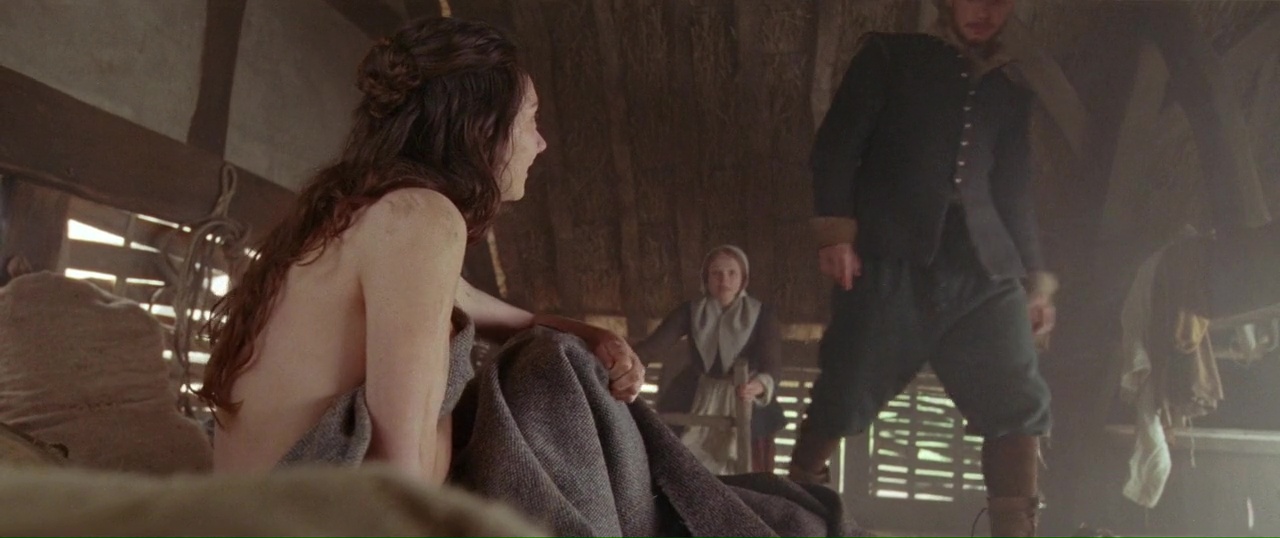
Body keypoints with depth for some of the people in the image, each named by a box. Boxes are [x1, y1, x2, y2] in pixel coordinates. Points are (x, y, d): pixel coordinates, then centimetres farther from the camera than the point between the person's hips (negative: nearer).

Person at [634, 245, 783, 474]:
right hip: (697, 399, 2)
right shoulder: (690, 311, -2)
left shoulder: (761, 314, -6)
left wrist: (760, 384, -42)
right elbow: (654, 344, -13)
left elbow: (771, 364, -18)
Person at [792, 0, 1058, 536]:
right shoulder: (890, 56, 13)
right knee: (843, 398, -6)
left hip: (983, 270, 4)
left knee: (1019, 407, -6)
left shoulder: (1010, 91, 23)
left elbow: (1016, 193, 23)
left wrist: (1035, 277, 14)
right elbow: (837, 143, 3)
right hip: (891, 259, -4)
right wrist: (836, 230, -9)